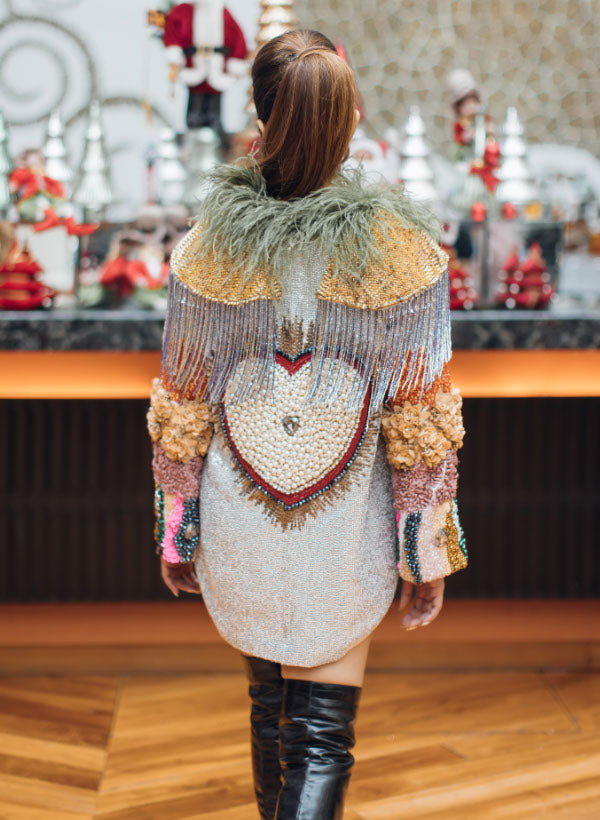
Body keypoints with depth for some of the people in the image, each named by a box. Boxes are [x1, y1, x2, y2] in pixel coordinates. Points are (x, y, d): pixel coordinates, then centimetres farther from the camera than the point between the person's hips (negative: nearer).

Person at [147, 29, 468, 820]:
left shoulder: (207, 248, -11)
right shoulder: (402, 250, -15)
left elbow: (180, 409, -3)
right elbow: (423, 421, -11)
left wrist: (175, 529, 10)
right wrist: (429, 550, 0)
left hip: (239, 529, 2)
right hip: (348, 539, -2)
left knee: (271, 706, 24)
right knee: (321, 740, 7)